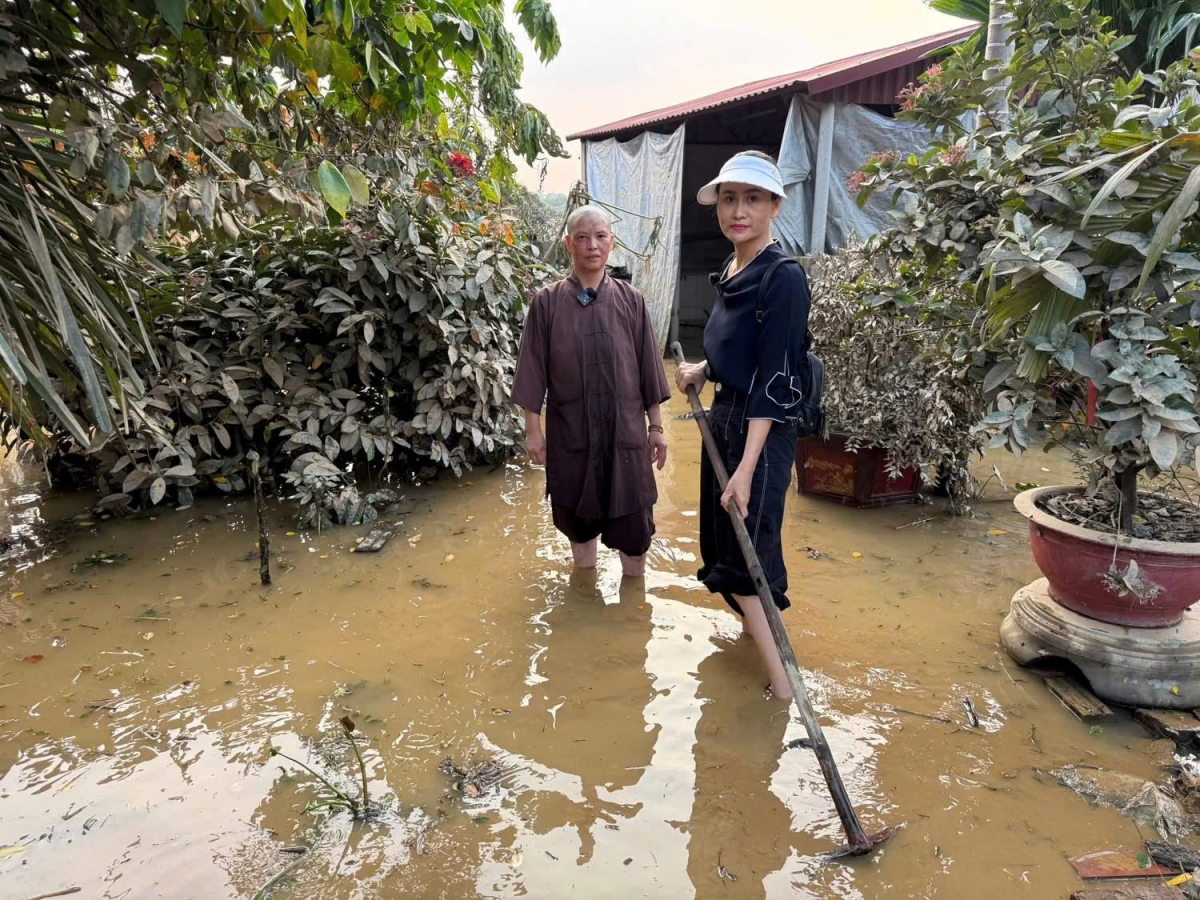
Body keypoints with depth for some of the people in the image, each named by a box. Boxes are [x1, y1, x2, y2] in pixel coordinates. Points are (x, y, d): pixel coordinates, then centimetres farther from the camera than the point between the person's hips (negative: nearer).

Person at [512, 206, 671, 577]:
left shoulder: (630, 300, 0)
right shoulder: (547, 302, -3)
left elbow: (648, 366, 3)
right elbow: (534, 370, 0)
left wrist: (656, 426, 3)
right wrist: (532, 428, -1)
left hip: (625, 428, 1)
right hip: (570, 429, 0)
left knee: (633, 519, 7)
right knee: (578, 515, 14)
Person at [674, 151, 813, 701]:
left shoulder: (783, 277, -16)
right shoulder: (730, 273, 9)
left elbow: (774, 378, -21)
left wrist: (747, 467, -24)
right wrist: (703, 371, 4)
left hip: (762, 430, -9)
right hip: (723, 417, 9)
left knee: (745, 557, -4)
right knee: (721, 542, 19)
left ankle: (783, 686, 7)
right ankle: (755, 626, 41)